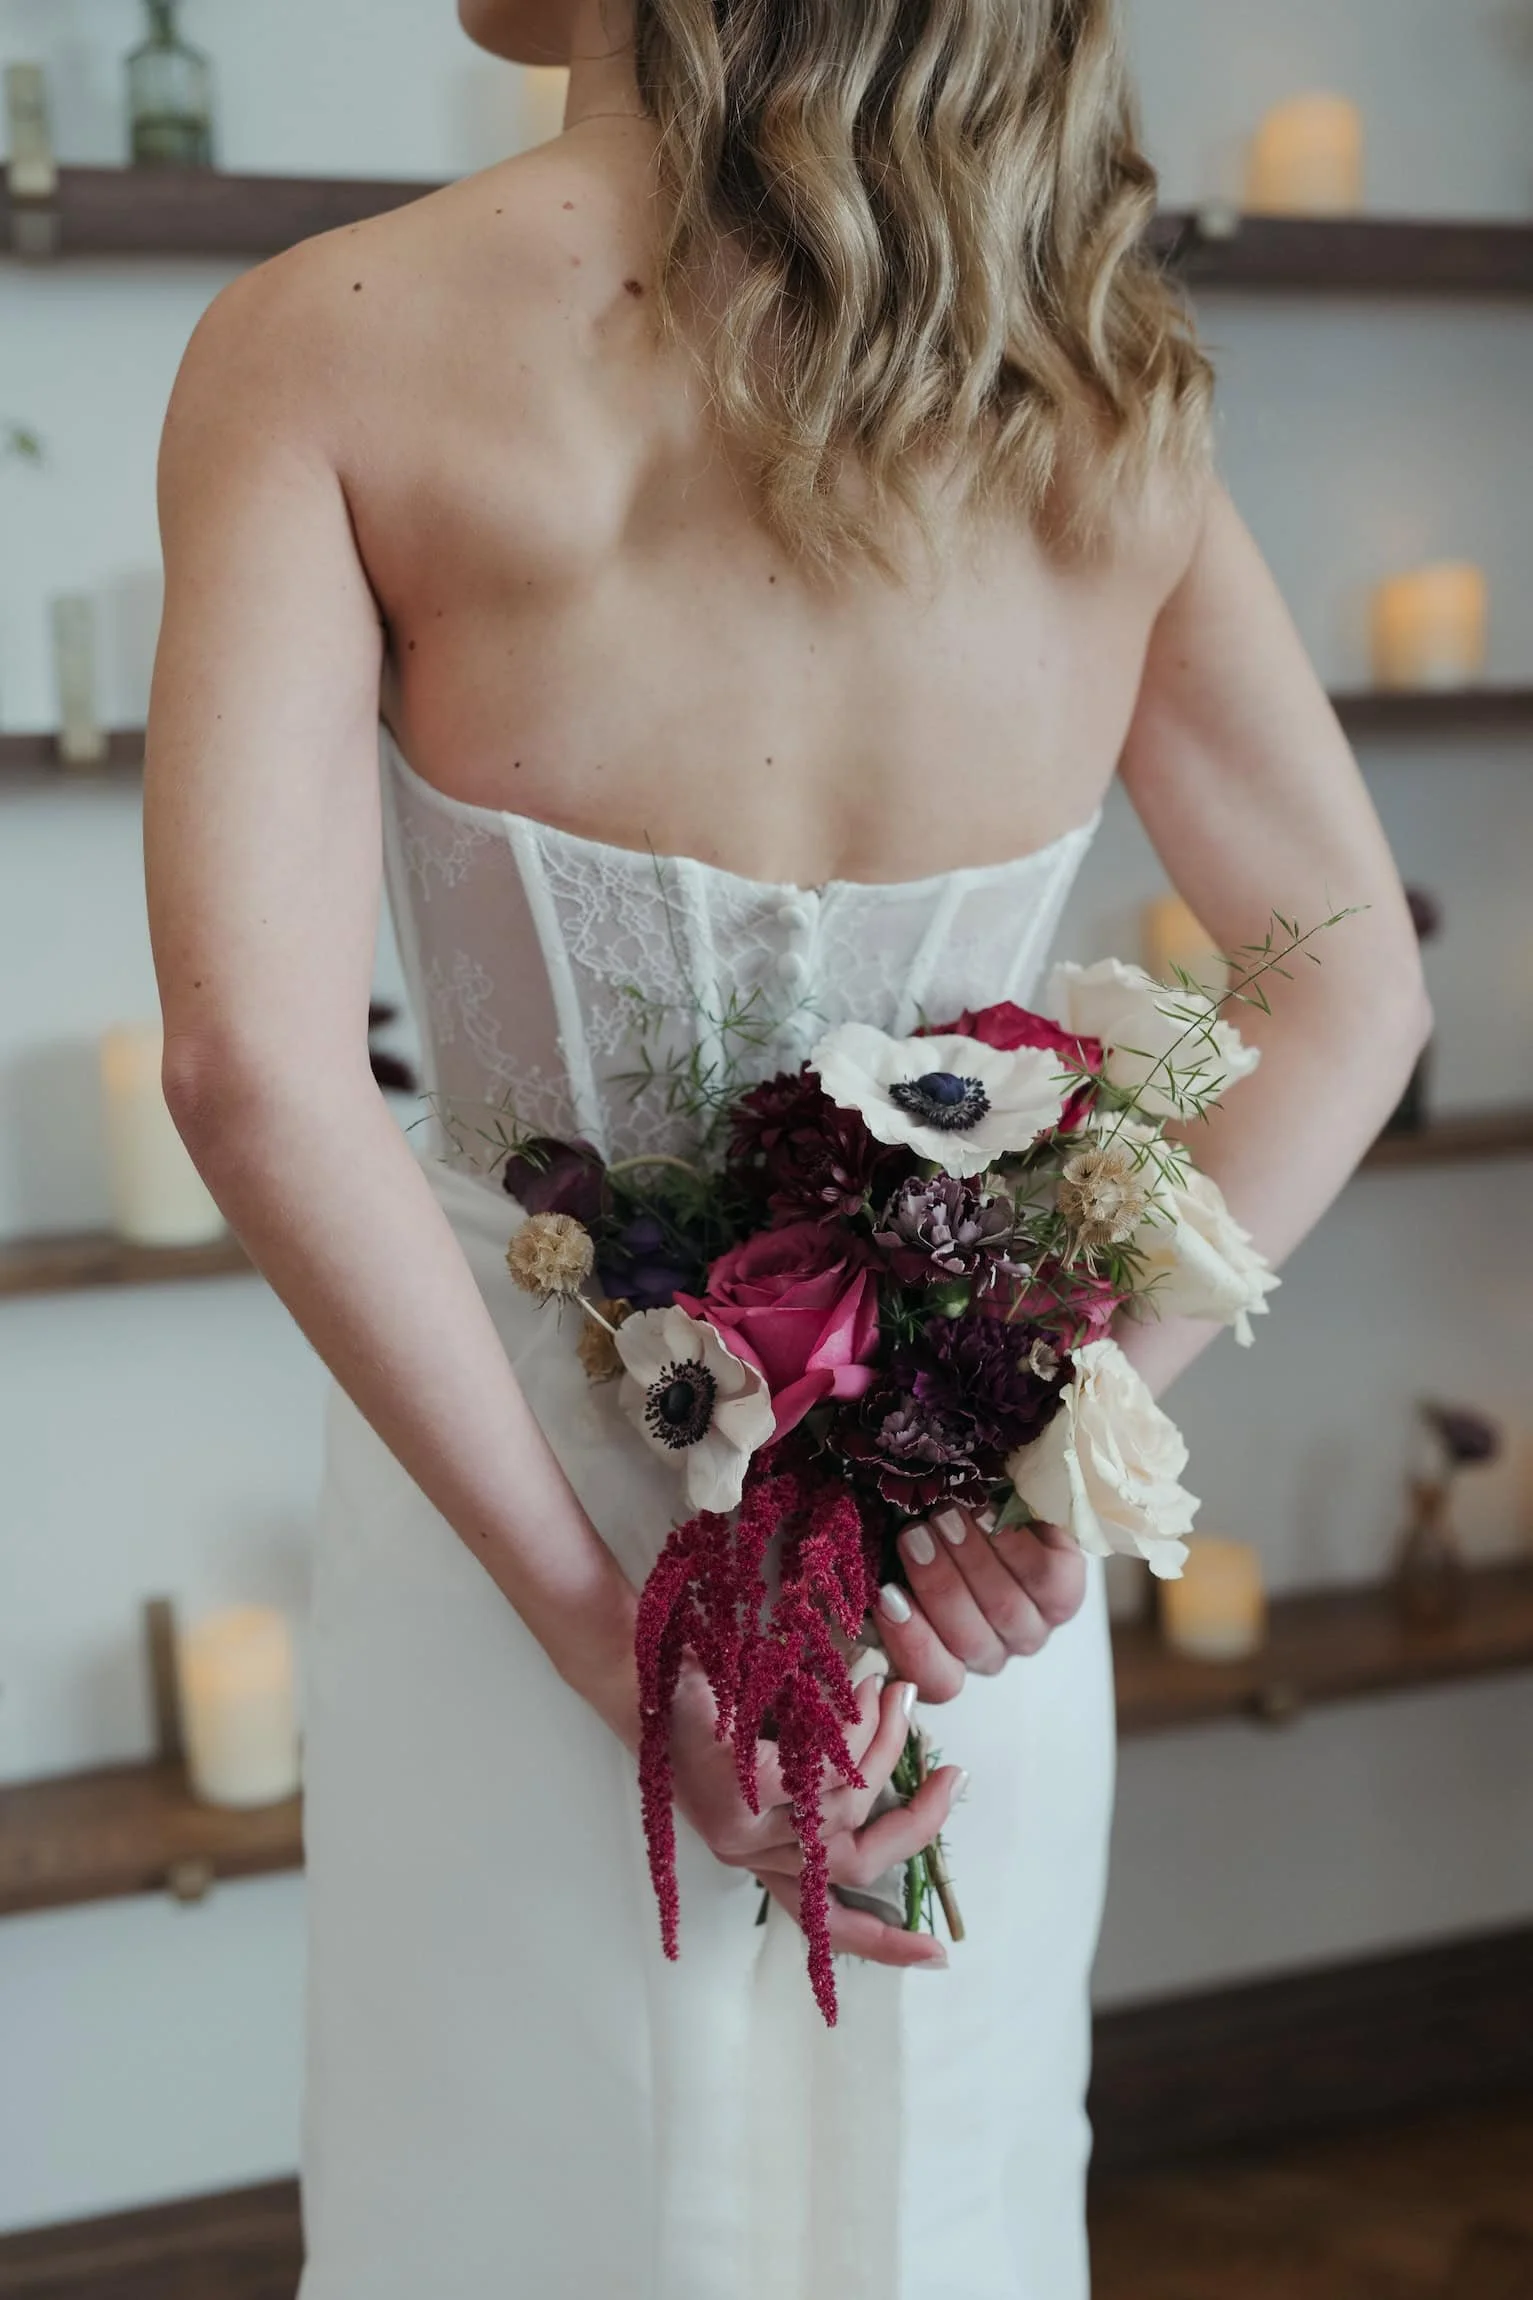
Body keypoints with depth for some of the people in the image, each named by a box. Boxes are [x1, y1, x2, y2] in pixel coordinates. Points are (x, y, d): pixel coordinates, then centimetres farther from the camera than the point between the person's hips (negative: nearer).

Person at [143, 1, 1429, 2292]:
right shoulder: (1101, 383, -3)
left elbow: (254, 1060, -24)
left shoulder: (326, 343, -14)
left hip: (521, 1479, -3)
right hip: (965, 1575, 4)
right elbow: (1357, 996, 0)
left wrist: (602, 1623, -18)